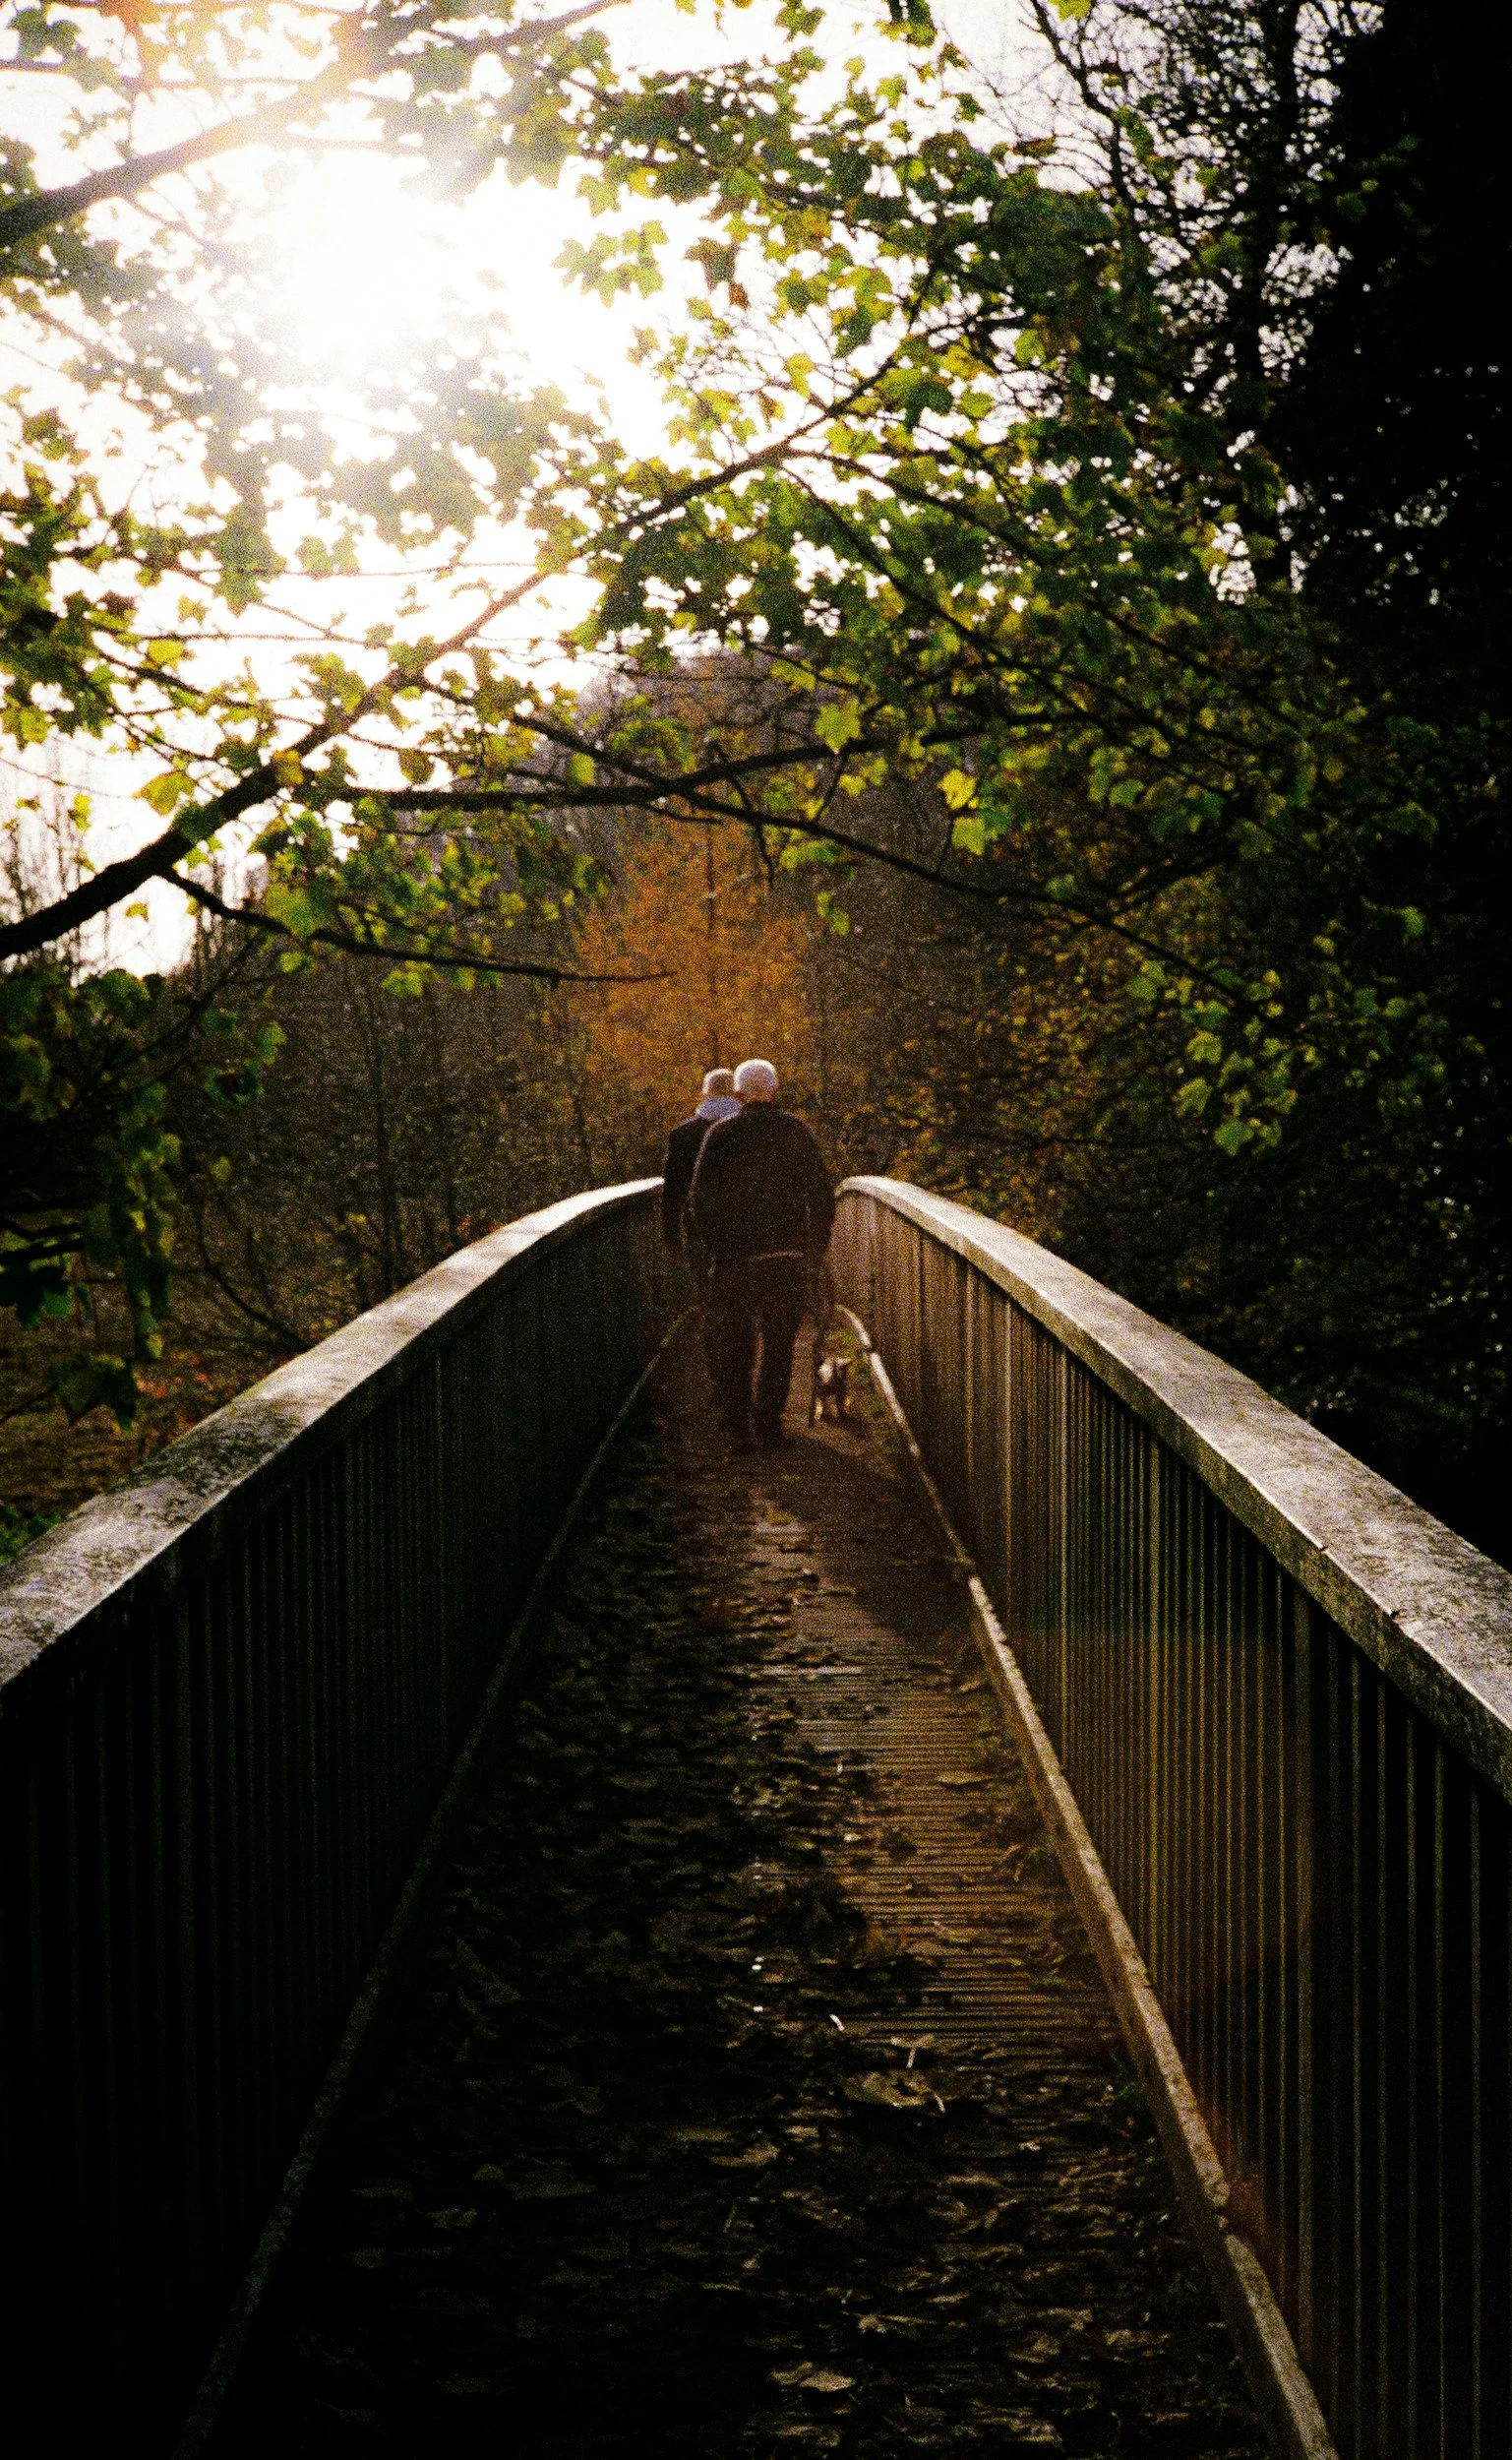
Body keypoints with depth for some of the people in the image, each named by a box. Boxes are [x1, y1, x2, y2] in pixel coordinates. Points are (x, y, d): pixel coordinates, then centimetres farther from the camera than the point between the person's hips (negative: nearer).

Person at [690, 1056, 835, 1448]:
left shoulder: (720, 1136, -3)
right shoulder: (797, 1132, 0)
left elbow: (699, 1198, -5)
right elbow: (822, 1193, 0)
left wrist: (715, 1244, 6)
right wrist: (817, 1240, 13)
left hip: (735, 1256, 0)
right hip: (787, 1256, 0)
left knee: (733, 1342, 12)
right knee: (779, 1344, 7)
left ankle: (737, 1421, 12)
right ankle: (768, 1424, 4)